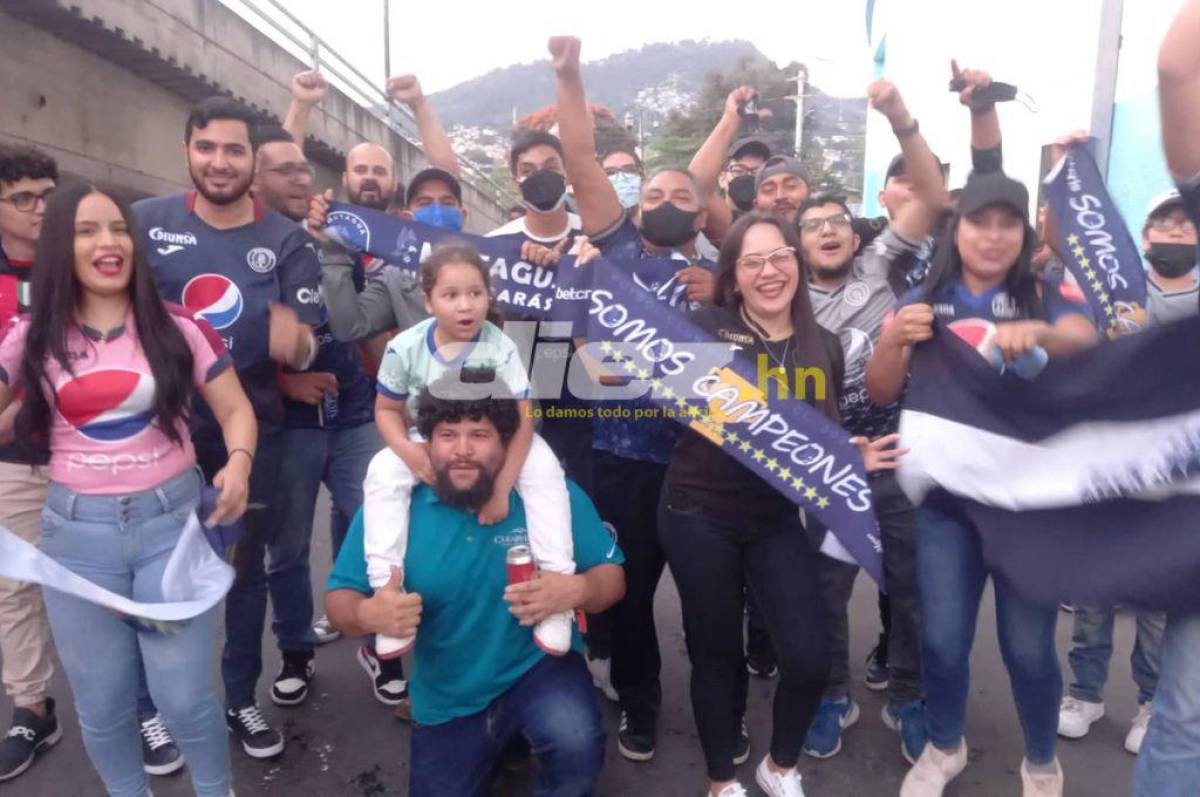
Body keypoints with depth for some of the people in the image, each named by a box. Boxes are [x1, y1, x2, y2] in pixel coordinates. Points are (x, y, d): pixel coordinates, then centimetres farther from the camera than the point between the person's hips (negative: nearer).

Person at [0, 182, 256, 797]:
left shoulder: (178, 328, -3)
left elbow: (235, 409, -1)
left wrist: (238, 462, -19)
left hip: (171, 519, -2)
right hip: (76, 529, 2)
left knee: (183, 695, 2)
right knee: (101, 701, 13)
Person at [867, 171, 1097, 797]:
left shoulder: (1044, 295, -1)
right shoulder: (925, 301, 3)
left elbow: (1087, 342, -22)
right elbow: (881, 392, -2)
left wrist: (1038, 334, -44)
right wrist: (894, 340, -22)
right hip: (946, 499, 1)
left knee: (1028, 646, 5)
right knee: (942, 640, 7)